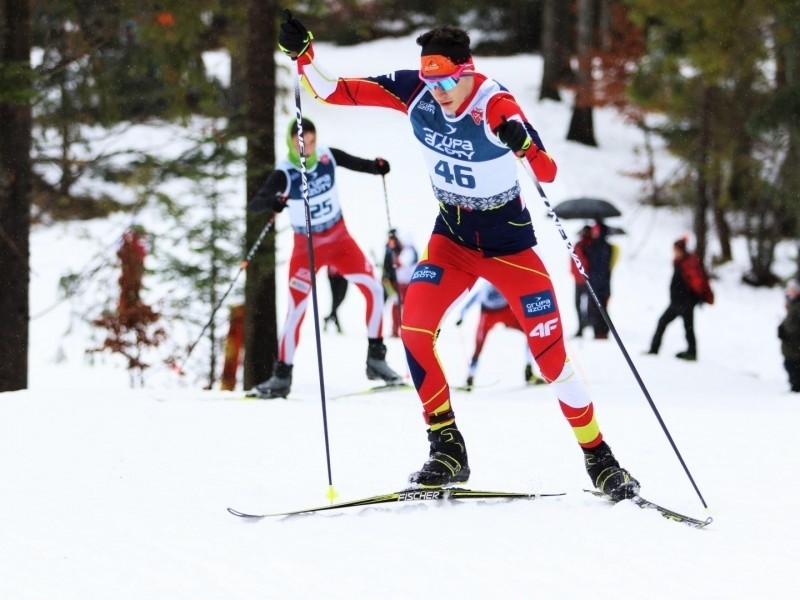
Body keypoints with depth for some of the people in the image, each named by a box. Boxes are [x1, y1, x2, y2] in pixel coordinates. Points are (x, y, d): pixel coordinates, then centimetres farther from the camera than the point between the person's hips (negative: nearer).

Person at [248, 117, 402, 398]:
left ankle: (376, 359, 3)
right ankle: (282, 376, 1)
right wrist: (273, 201, -49)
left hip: (340, 238, 3)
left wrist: (378, 167, -22)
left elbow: (358, 164, 1)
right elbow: (254, 204, -26)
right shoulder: (284, 173, -19)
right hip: (307, 246, -3)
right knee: (296, 310, -12)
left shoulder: (328, 157, -9)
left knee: (373, 288, -10)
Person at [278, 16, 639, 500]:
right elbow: (335, 92, -10)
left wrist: (524, 145, -56)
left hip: (510, 243, -4)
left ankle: (600, 460, 13)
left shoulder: (495, 106, -26)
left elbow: (548, 171, -35)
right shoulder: (414, 93, -14)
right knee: (414, 328, -17)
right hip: (452, 238, 4)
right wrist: (302, 55, -26)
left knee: (552, 355, -5)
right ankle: (447, 450, -5)